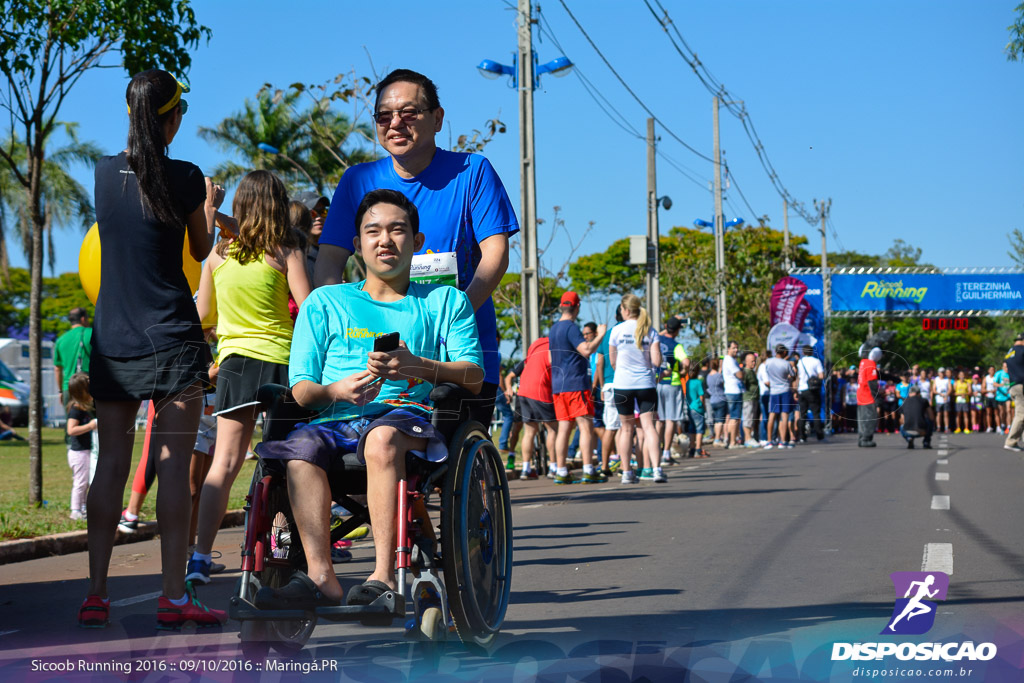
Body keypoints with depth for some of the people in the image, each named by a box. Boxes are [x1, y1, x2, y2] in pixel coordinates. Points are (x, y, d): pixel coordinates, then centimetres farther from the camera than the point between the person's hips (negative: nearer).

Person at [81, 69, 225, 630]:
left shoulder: (104, 173, 5)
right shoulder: (184, 177, -7)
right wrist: (210, 205, 28)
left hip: (111, 340, 4)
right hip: (171, 340, -4)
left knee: (111, 462, 7)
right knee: (174, 464, -3)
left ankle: (95, 595, 7)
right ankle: (174, 597, -4)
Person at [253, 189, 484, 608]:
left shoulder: (446, 302, 20)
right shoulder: (325, 302, 21)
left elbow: (474, 376, 5)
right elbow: (300, 388, 11)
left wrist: (417, 366, -14)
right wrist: (337, 390, -12)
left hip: (408, 415, -2)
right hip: (333, 419, 2)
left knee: (382, 437, -38)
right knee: (300, 450, -33)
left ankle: (384, 575, -41)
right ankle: (320, 577, -39)